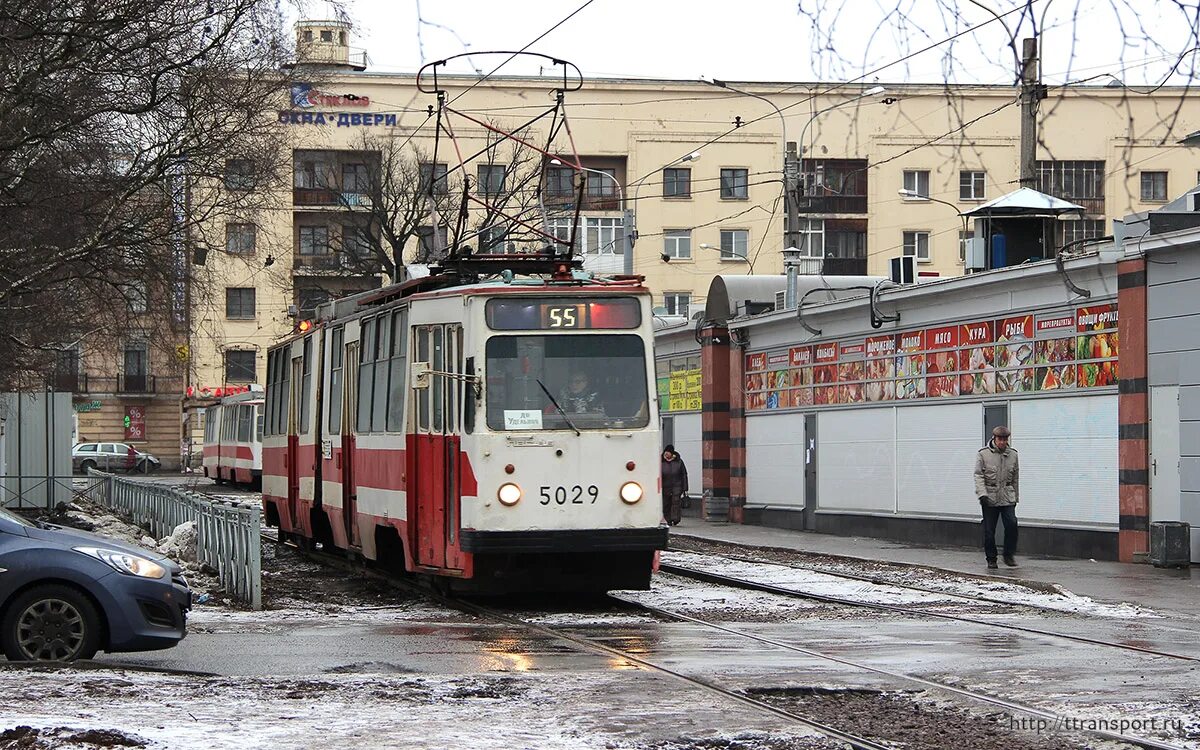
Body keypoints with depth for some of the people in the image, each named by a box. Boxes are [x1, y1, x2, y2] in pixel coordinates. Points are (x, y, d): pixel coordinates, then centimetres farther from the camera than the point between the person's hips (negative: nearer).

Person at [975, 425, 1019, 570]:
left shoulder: (1012, 454, 9)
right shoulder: (983, 454, -2)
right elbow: (978, 475, -5)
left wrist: (1015, 497, 20)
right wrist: (982, 494, -17)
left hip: (1007, 498, 2)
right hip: (990, 499, -2)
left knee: (1012, 524, -13)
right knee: (989, 530, 0)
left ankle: (1009, 555, 2)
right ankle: (991, 559, 12)